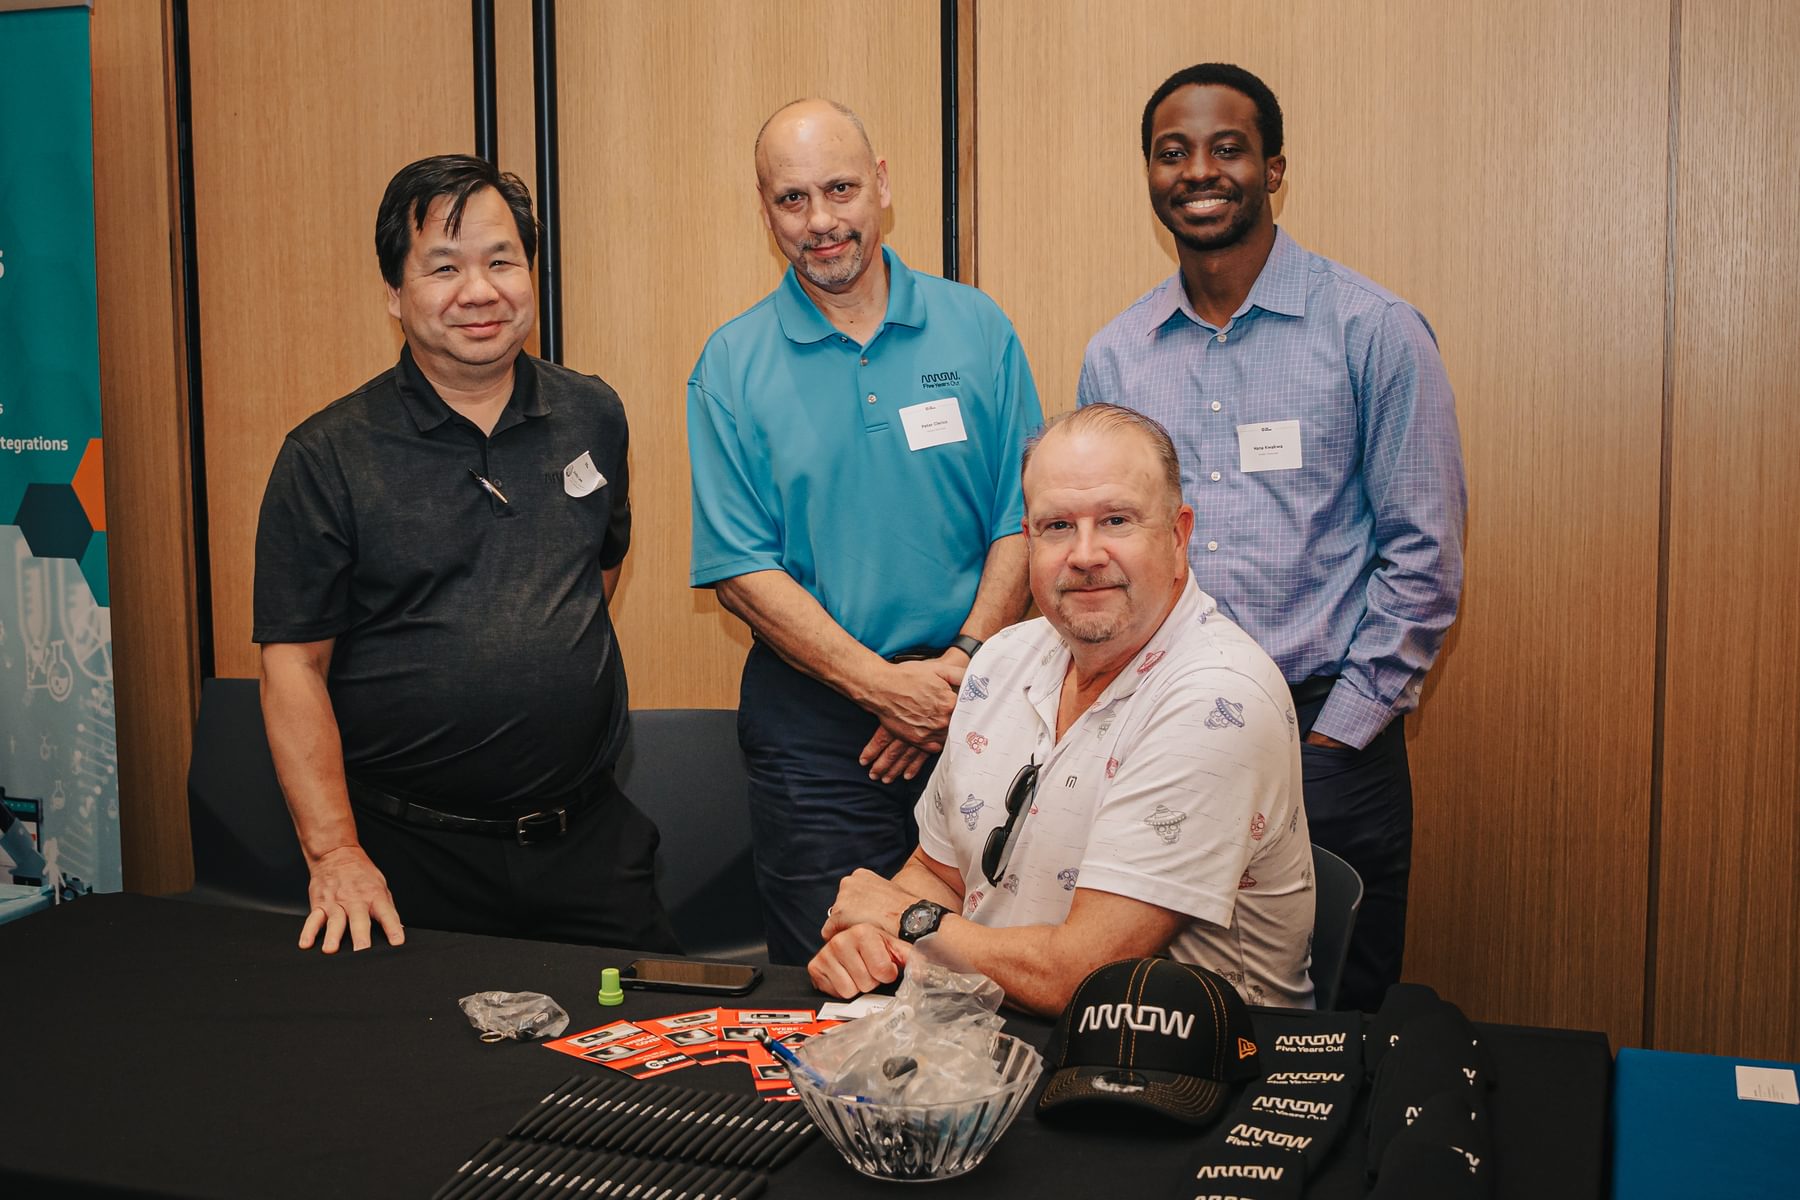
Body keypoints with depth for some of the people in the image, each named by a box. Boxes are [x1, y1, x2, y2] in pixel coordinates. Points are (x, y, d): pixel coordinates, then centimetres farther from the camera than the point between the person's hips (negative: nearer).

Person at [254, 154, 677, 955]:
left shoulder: (593, 416, 5)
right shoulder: (327, 458, -7)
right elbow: (293, 664, -9)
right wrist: (335, 856, -15)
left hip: (590, 839, 4)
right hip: (411, 855, -3)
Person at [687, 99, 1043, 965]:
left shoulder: (976, 329, 3)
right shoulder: (731, 366, -1)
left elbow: (1023, 520, 2)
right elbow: (741, 571, -6)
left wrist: (962, 667, -12)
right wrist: (886, 685, -15)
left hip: (973, 707, 2)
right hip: (812, 723, -1)